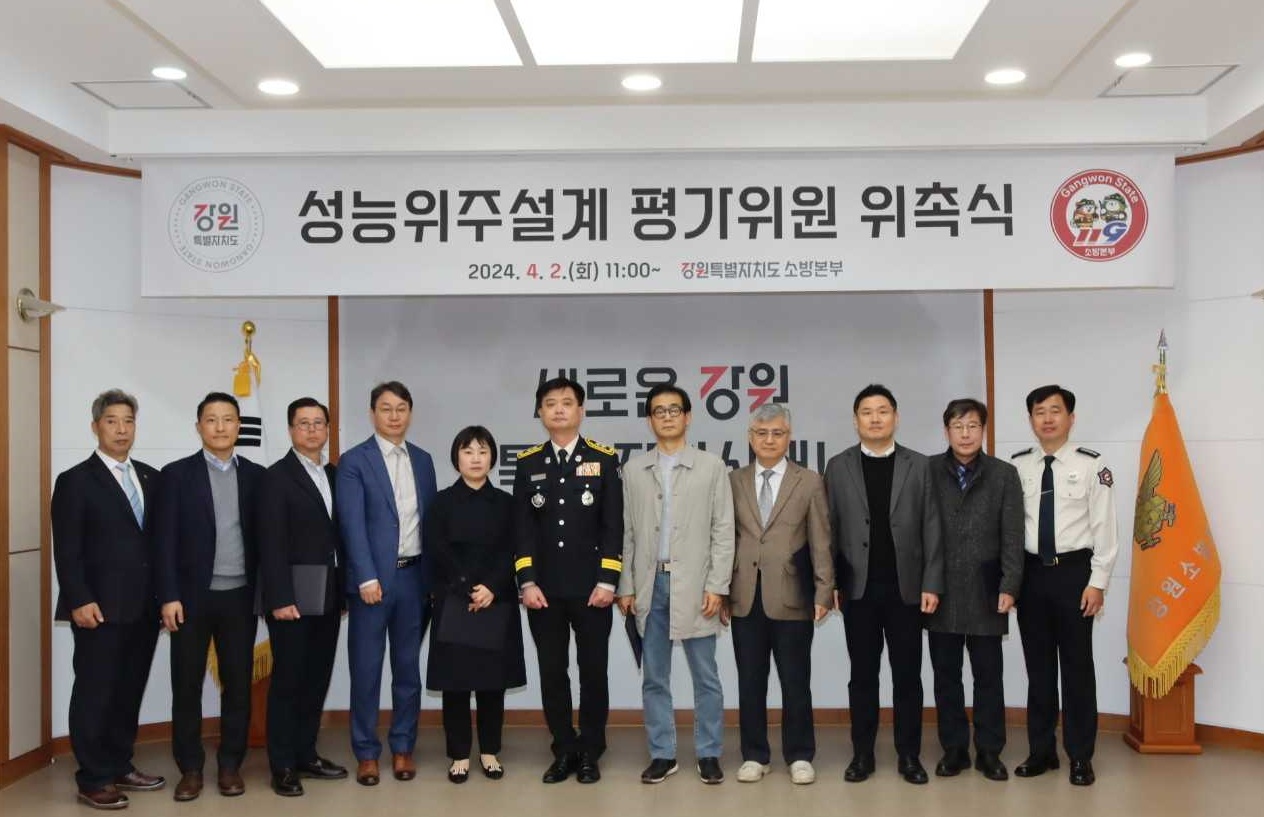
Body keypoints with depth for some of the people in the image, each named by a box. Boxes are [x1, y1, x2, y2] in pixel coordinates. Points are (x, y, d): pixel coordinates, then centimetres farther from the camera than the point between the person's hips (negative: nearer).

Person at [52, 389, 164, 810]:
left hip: (143, 606, 5)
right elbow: (67, 550, -8)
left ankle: (121, 767, 24)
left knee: (129, 691, 12)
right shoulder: (75, 481, -3)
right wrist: (80, 601, -16)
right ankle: (93, 780, 10)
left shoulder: (150, 477, 12)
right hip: (100, 608, -5)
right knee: (94, 693, 2)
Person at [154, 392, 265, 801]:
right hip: (192, 596, -1)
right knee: (187, 685, 5)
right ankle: (190, 768, 16)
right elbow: (165, 541, -3)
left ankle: (231, 764, 17)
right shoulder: (177, 474, 1)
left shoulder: (256, 475, 6)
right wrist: (169, 596, -10)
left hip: (240, 596, 1)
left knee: (238, 683, 6)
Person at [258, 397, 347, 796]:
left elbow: (338, 535, 11)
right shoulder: (277, 476, -6)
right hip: (294, 596, -6)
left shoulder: (333, 475, 12)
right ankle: (283, 766, 9)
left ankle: (305, 755, 22)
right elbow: (271, 544, -12)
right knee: (287, 680, 1)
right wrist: (280, 598, -18)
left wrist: (345, 589, 7)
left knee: (317, 678, 11)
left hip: (327, 596, 6)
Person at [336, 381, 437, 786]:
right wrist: (367, 577, -18)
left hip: (415, 575, 4)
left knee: (408, 666, 11)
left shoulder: (423, 460, 11)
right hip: (374, 577, -4)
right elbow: (352, 525, -11)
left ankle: (402, 747, 21)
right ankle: (367, 753, 14)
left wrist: (436, 574, 6)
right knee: (366, 669, 3)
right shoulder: (354, 461, -4)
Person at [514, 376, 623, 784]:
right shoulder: (528, 463, 8)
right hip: (544, 588, 2)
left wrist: (607, 581, -10)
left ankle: (590, 752, 17)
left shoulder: (604, 459, 2)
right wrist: (527, 582, -5)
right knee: (552, 671, 6)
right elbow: (522, 527, 4)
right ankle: (565, 750, 18)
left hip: (590, 587, -2)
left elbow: (613, 525, -2)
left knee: (593, 669, 5)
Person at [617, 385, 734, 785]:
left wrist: (716, 586, -8)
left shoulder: (712, 466, 2)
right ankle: (662, 754, 18)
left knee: (705, 676, 4)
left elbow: (723, 531, -1)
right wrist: (625, 586, 2)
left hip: (694, 584, -2)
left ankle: (708, 753, 15)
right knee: (654, 678, 8)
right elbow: (627, 533, 8)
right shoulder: (633, 470, 8)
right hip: (649, 584, 2)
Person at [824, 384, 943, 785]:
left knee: (907, 675, 5)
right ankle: (862, 754, 15)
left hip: (905, 587, 0)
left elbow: (931, 530, 1)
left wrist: (932, 584, -5)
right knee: (863, 675, 7)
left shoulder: (919, 466, 4)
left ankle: (909, 755, 15)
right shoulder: (838, 467, 4)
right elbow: (829, 530, 3)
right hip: (858, 588, 0)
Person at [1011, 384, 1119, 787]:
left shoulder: (1091, 465, -5)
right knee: (1038, 666, 12)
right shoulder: (1017, 466, 3)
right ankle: (1041, 750, 24)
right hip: (1031, 573, 3)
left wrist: (1098, 581, -9)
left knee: (1077, 666, 6)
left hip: (1074, 572, -3)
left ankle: (1080, 756, 18)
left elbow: (1104, 527, -5)